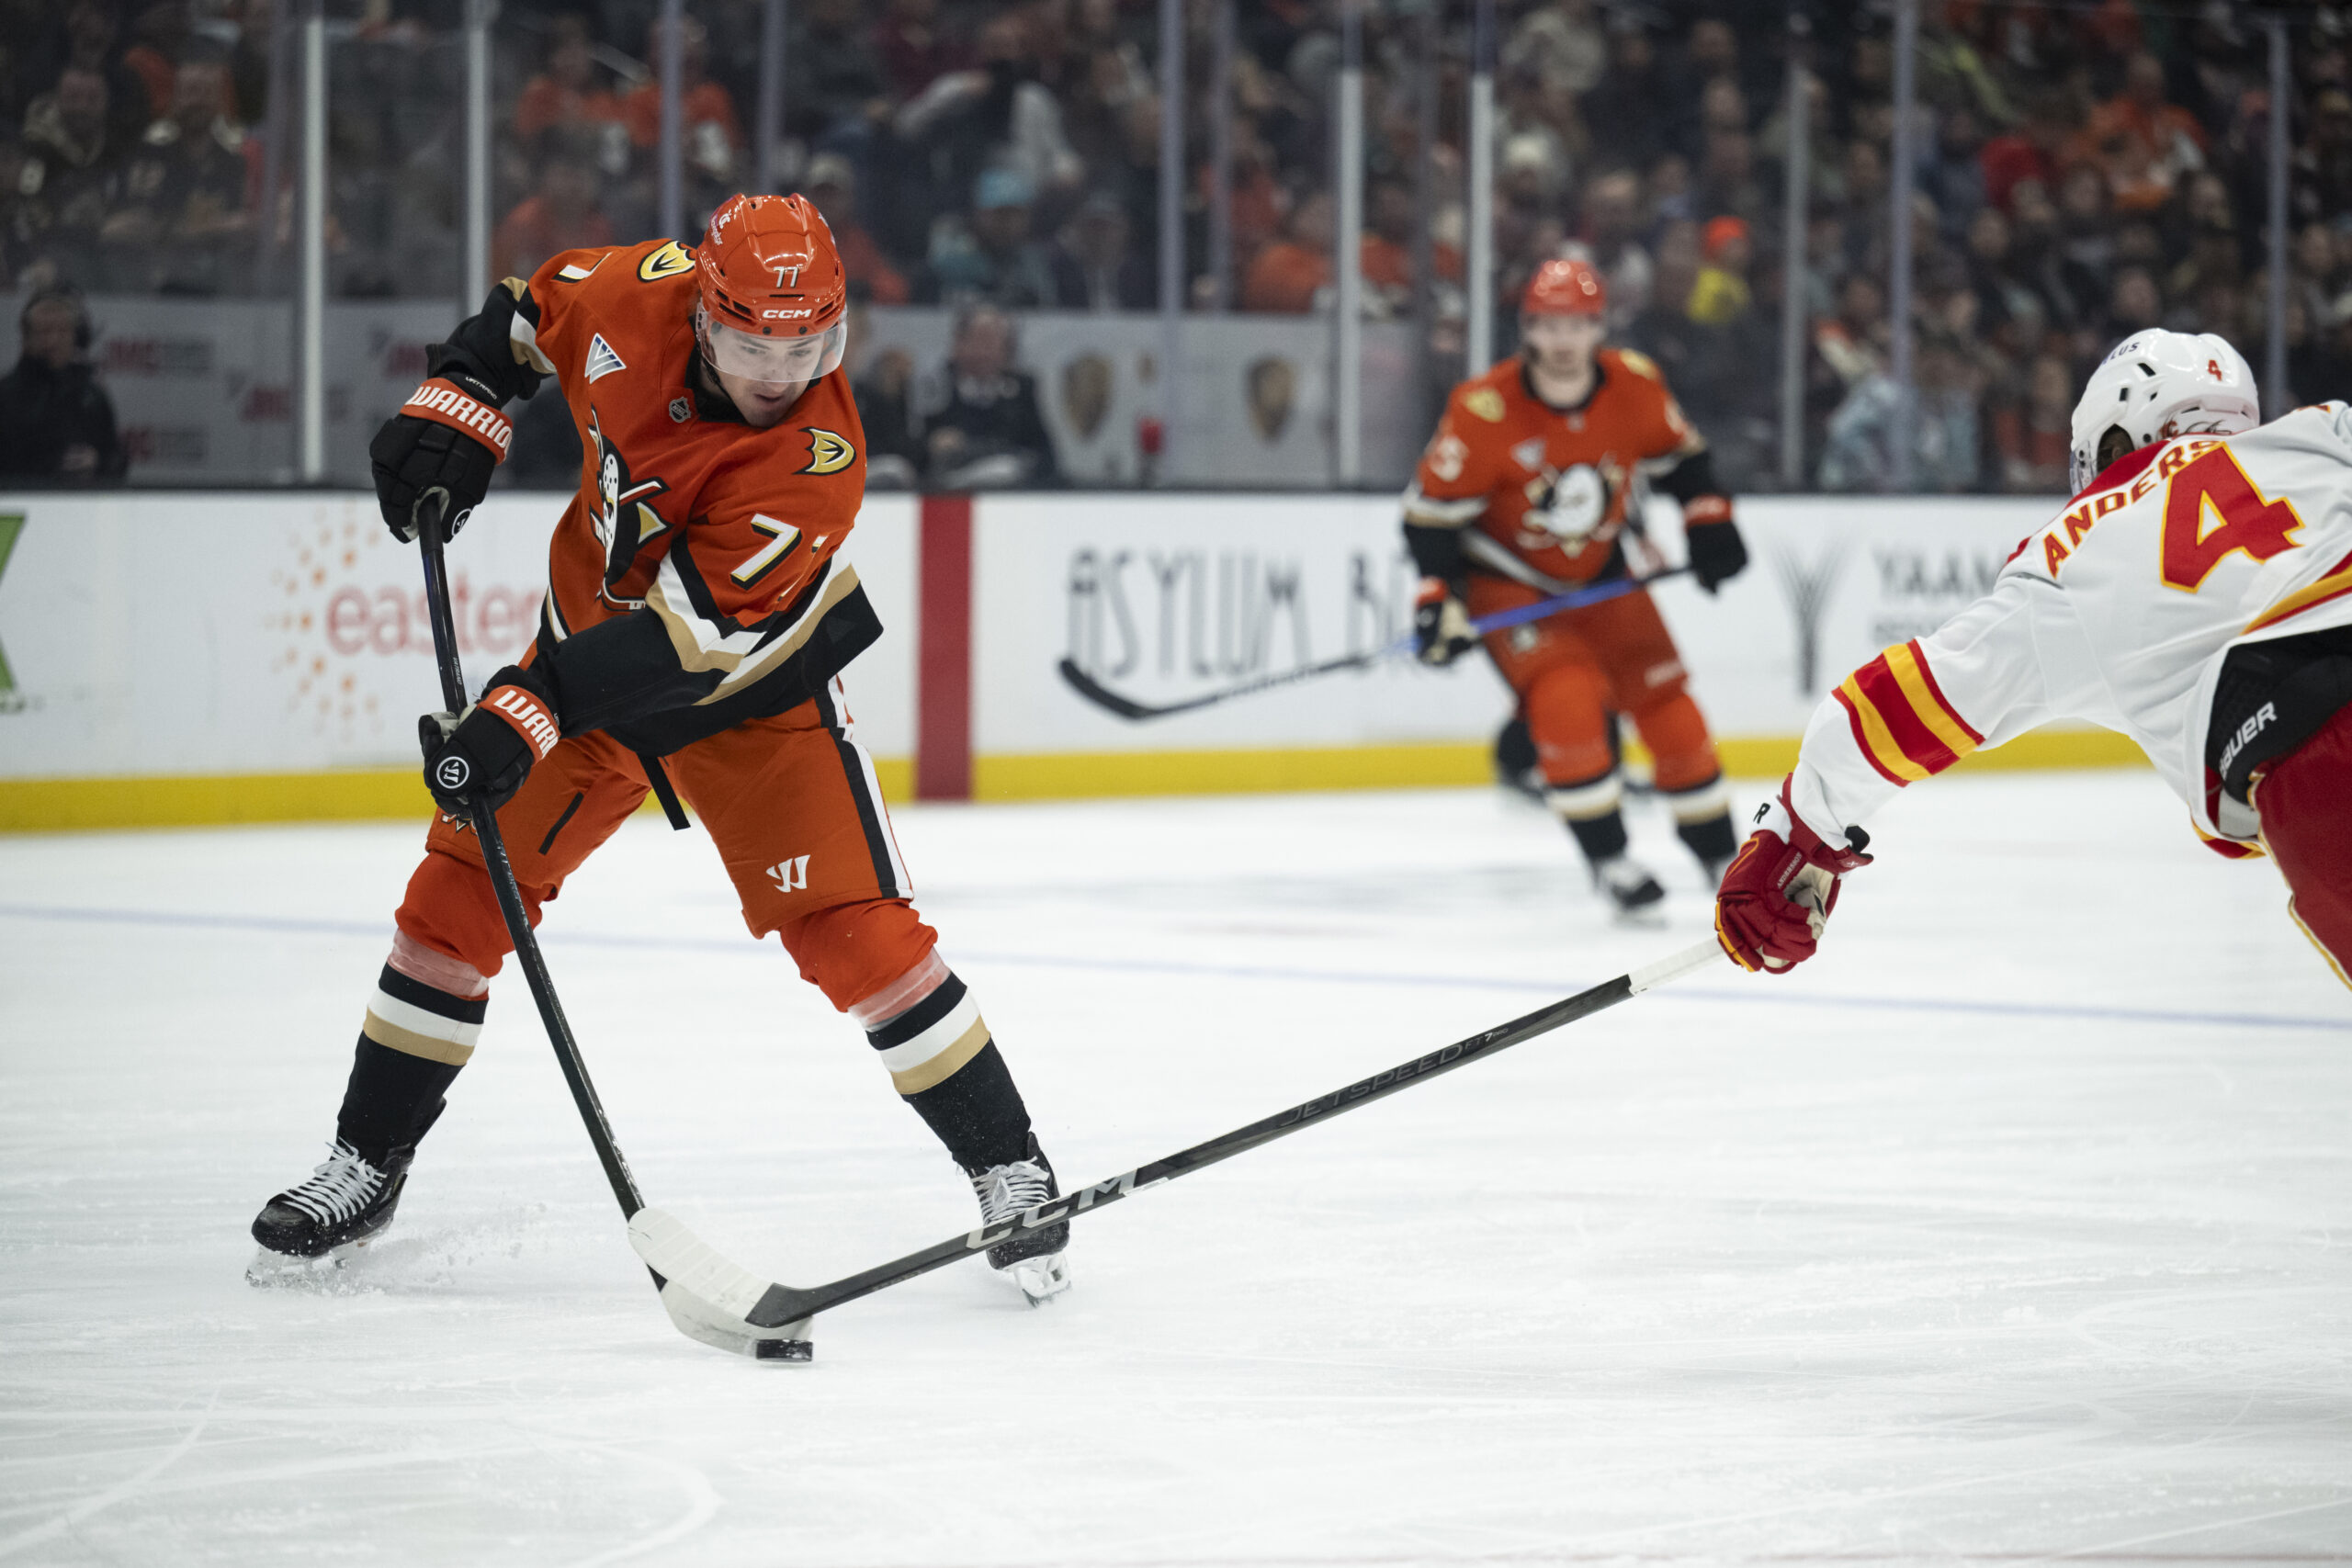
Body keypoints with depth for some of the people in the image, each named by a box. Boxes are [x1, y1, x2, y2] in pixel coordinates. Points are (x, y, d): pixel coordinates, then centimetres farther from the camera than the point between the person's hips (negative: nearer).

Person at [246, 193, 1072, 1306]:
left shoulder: (816, 462, -32)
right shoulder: (642, 296, -20)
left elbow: (691, 636, -36)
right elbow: (530, 315, 5)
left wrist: (530, 713, -40)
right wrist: (451, 415, -8)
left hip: (752, 678, -4)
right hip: (594, 623, 4)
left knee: (853, 928, -14)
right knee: (460, 888, 0)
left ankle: (1008, 1170, 0)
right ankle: (367, 1165, 14)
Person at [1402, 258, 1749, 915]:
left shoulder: (1635, 385, -12)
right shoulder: (1484, 410, -24)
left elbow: (1678, 454, 8)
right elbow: (1432, 508, -18)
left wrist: (1708, 521, 0)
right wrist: (1438, 597, -25)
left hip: (1599, 574, 4)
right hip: (1508, 582, -4)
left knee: (1666, 704, 0)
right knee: (1565, 700, -25)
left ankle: (1721, 854, 16)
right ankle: (1608, 858, -12)